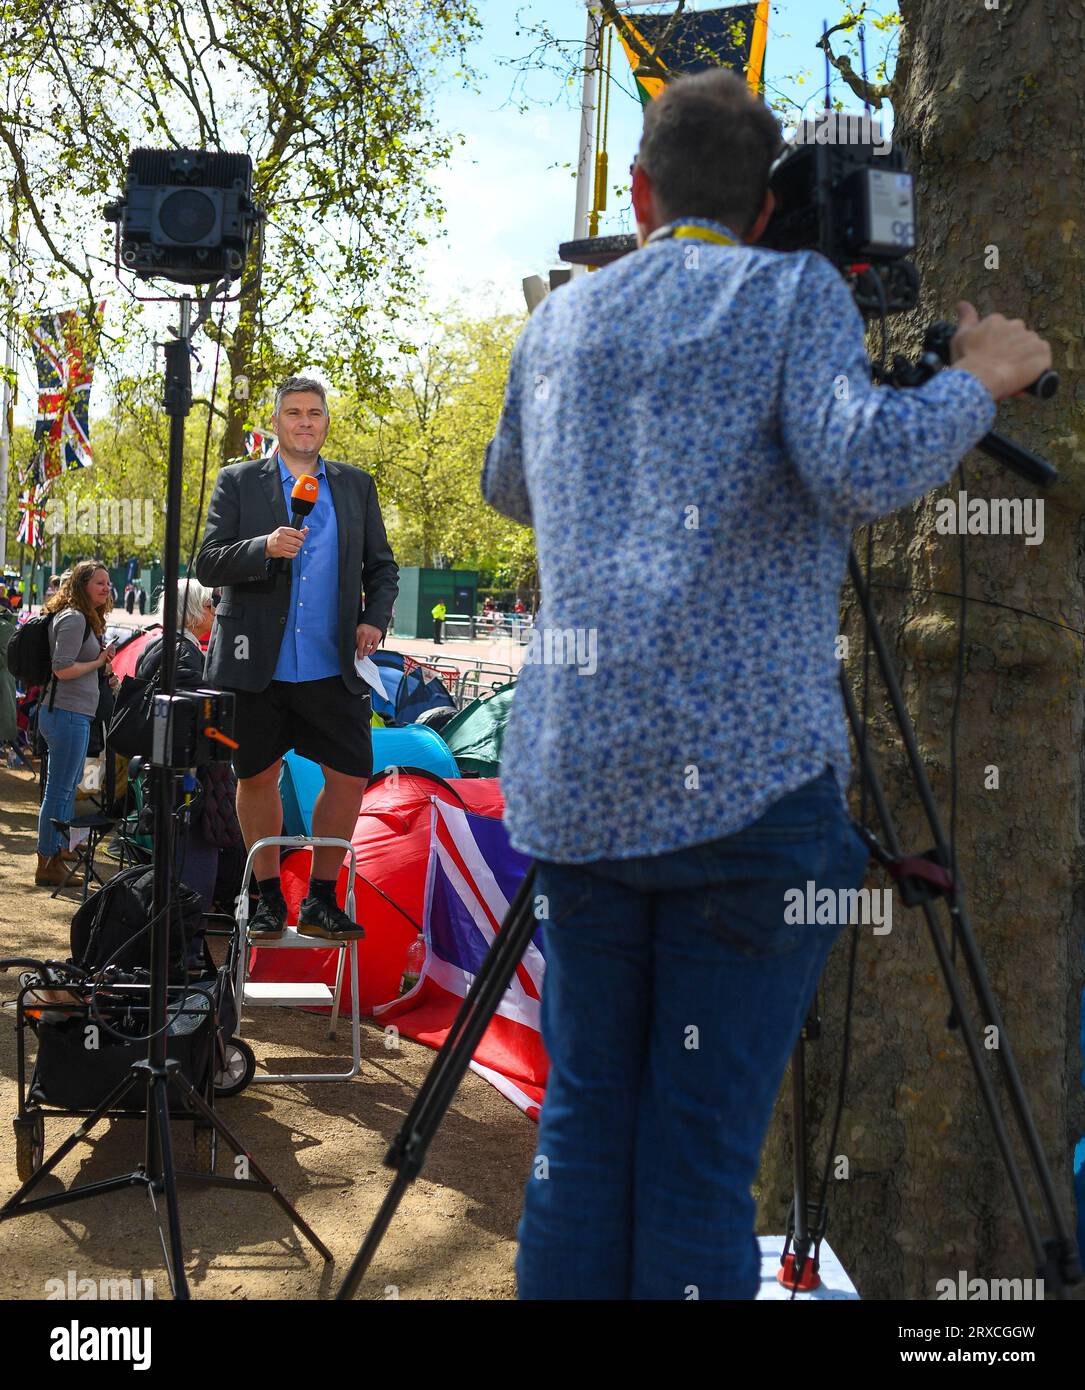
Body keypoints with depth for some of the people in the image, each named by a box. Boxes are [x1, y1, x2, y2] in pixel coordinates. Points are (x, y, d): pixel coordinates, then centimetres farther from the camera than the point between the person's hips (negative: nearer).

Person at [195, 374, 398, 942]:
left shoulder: (357, 485, 11)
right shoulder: (238, 482, 4)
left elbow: (382, 566, 16)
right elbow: (207, 564, -3)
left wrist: (375, 618, -3)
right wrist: (265, 548, -20)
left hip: (333, 669, 2)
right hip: (257, 665, -1)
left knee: (350, 777, -2)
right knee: (257, 778, 7)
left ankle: (320, 899, 14)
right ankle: (268, 898, 24)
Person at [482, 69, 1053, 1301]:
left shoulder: (559, 319, 17)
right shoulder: (795, 291, 4)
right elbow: (868, 466, -14)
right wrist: (979, 378, 3)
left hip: (571, 777, 5)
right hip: (742, 776, -4)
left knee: (581, 1123, 13)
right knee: (700, 1152, 2)